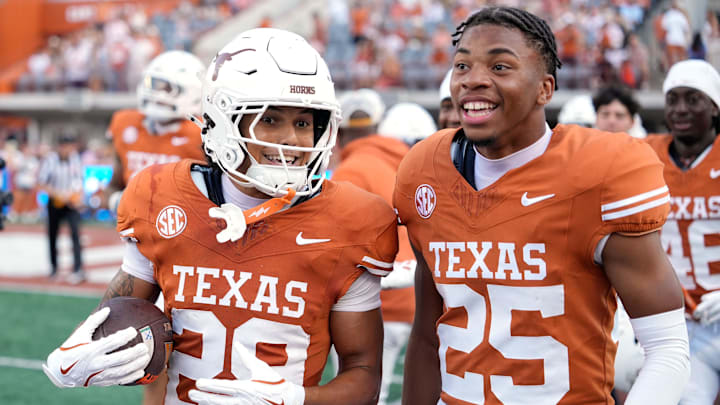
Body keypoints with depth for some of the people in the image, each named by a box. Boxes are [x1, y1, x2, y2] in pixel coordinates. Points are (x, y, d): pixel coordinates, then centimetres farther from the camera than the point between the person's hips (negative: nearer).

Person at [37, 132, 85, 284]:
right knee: (52, 235, 10)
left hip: (72, 202, 1)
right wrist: (57, 194, -21)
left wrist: (79, 195, -3)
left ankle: (78, 270, -17)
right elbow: (41, 182, -12)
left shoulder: (75, 158, -3)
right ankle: (54, 268, 29)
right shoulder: (50, 160, -13)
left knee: (75, 232, -15)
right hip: (55, 202, -1)